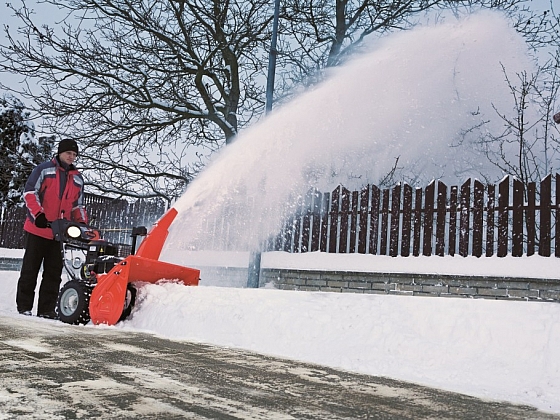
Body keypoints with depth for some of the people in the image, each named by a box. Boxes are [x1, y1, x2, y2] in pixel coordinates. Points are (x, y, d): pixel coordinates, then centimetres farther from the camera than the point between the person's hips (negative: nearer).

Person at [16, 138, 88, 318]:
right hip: (38, 229, -4)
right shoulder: (44, 169, 0)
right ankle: (24, 307, 10)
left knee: (54, 273, 4)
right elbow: (29, 192, -6)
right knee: (30, 270, 3)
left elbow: (78, 206, 20)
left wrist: (83, 224, 6)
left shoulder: (78, 178, 15)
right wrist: (38, 214, -18)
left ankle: (46, 309, 9)